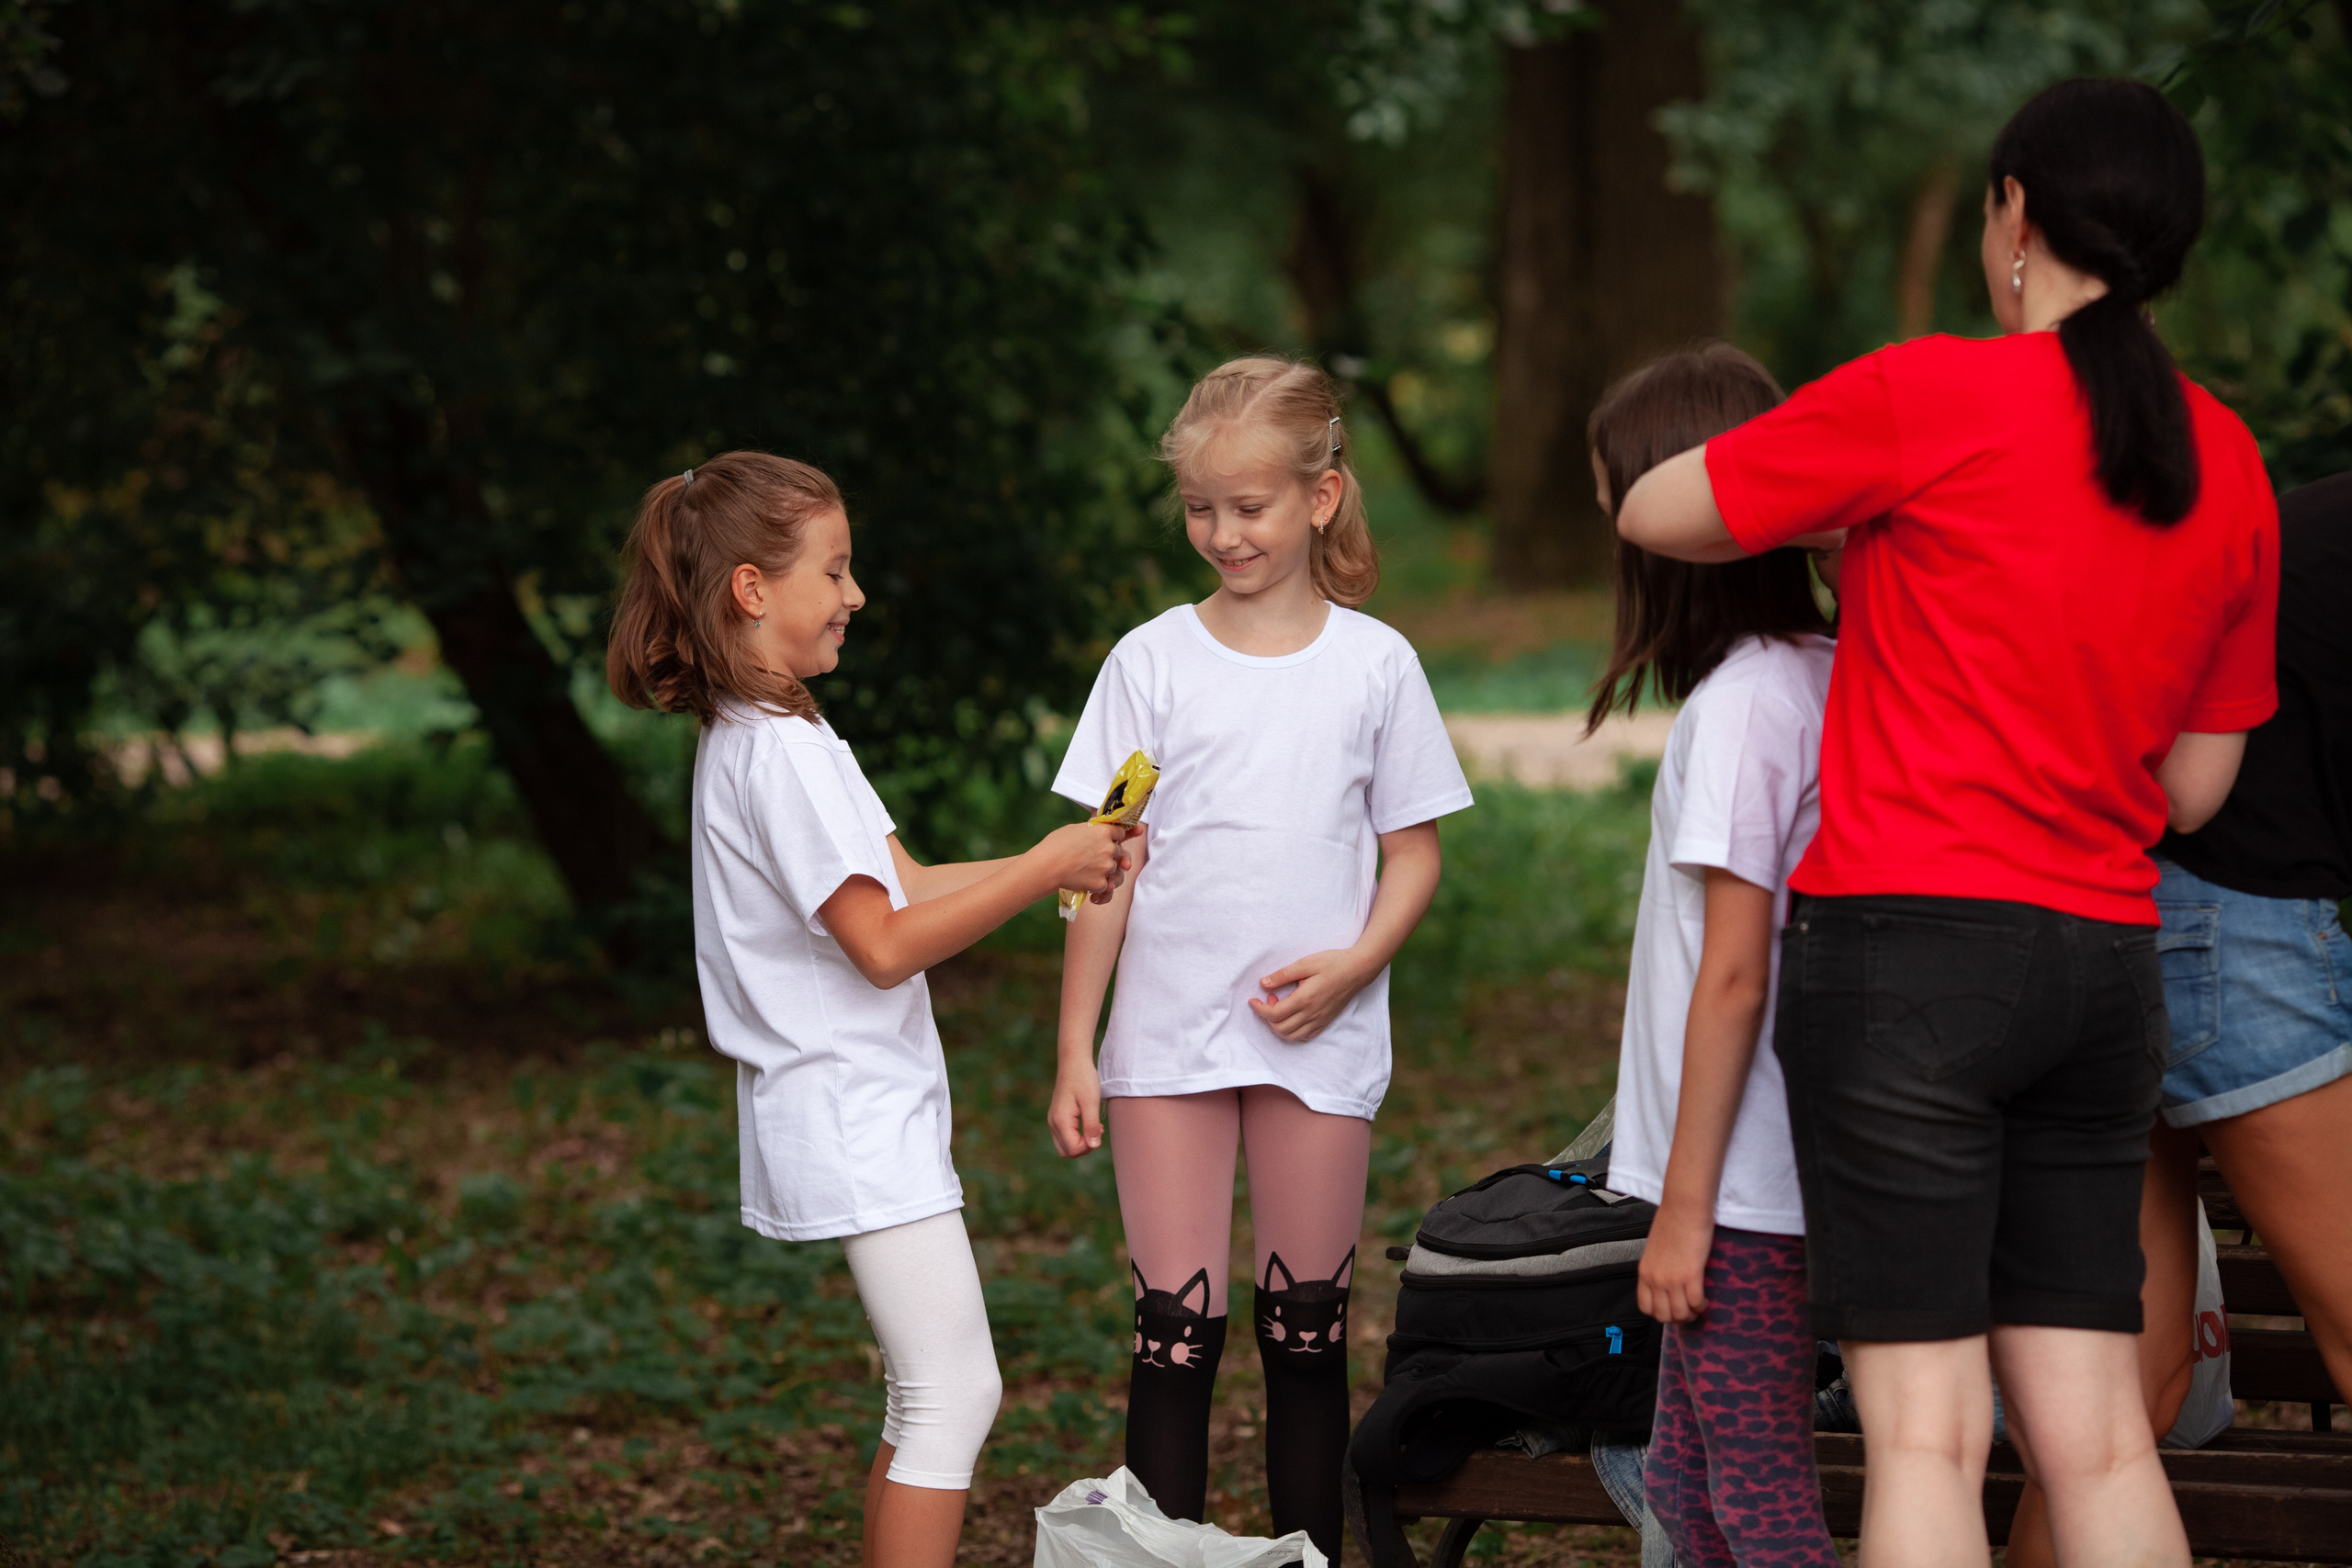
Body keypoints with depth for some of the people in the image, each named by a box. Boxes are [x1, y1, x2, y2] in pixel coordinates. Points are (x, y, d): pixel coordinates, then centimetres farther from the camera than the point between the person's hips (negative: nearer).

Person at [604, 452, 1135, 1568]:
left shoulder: (756, 735, 13)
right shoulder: (782, 752, -19)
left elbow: (907, 885, 14)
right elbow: (883, 944, -21)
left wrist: (1059, 860, 5)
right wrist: (1043, 871, -15)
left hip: (861, 1111, 11)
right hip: (854, 1118, -11)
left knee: (929, 1392, 15)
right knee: (956, 1392, -8)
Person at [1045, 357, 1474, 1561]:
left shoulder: (1374, 663, 3)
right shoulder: (1152, 661, 3)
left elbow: (1413, 852, 6)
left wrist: (1355, 965, -13)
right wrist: (1074, 1052, -1)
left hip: (1316, 1043, 0)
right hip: (1168, 1040, 0)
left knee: (1307, 1332, 7)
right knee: (1175, 1332, -2)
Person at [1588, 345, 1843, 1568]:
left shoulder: (1739, 703, -17)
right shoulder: (1823, 679, 9)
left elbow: (1734, 975, -19)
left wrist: (1684, 1206, -15)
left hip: (1739, 1181, -9)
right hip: (1769, 1178, 9)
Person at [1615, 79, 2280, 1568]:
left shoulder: (1927, 398, -7)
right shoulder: (2230, 469, 10)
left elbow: (1656, 515, 3)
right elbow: (2195, 786, 15)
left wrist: (1844, 522, 19)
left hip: (1910, 941, -5)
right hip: (2105, 958, 5)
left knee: (1926, 1428, -6)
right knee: (2095, 1433, 7)